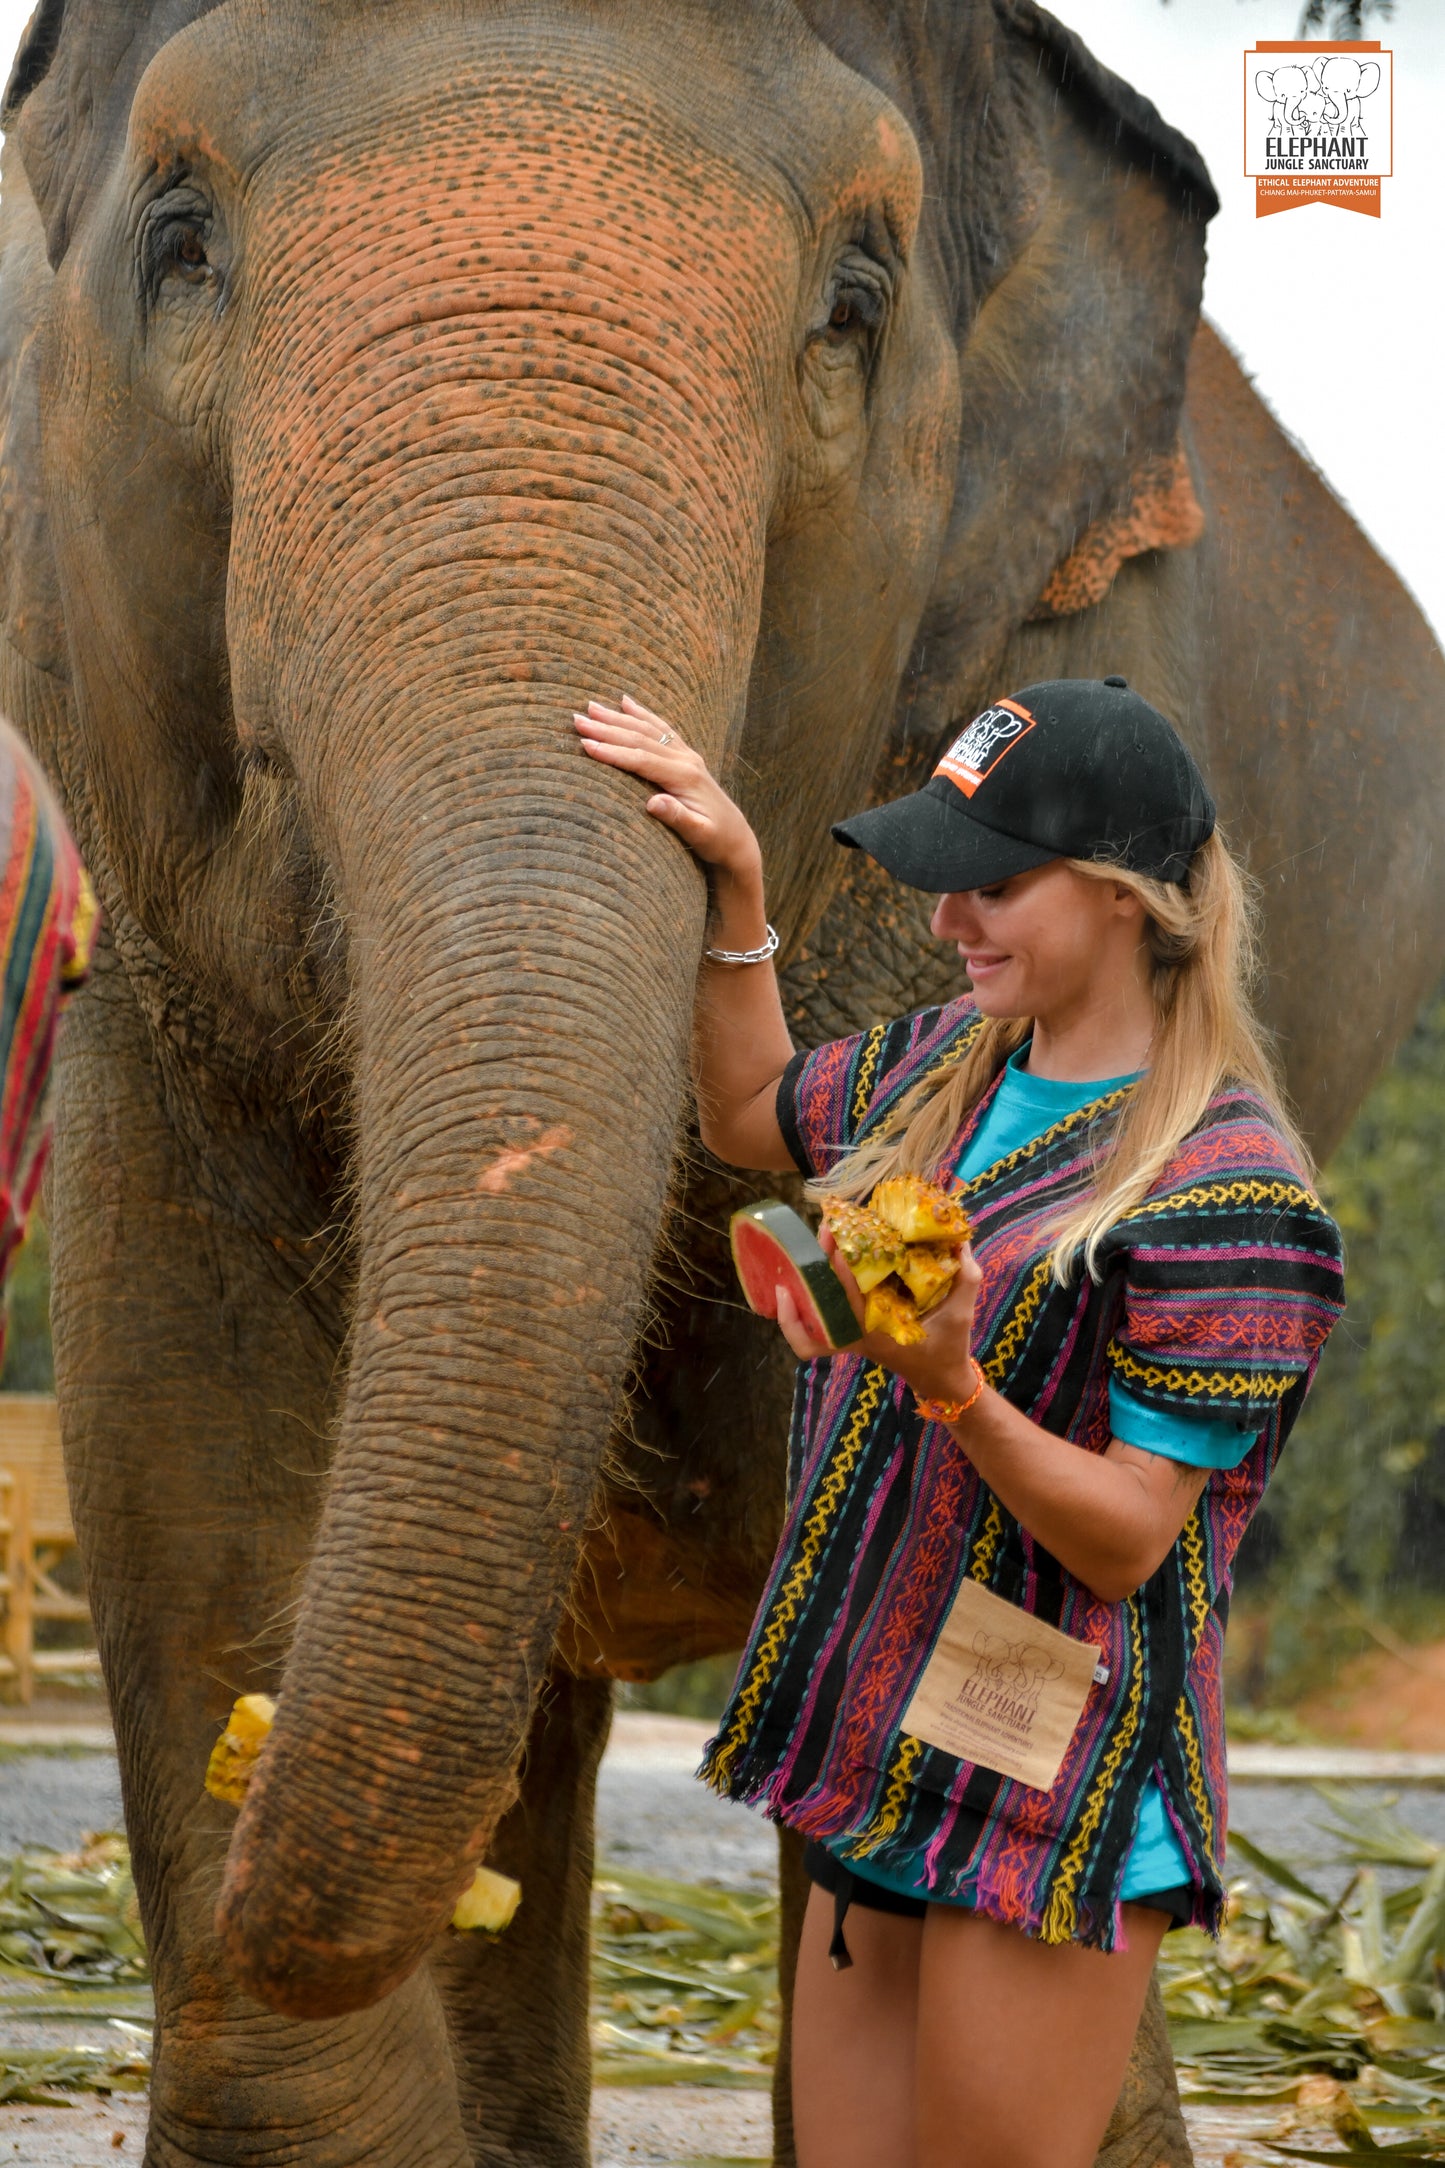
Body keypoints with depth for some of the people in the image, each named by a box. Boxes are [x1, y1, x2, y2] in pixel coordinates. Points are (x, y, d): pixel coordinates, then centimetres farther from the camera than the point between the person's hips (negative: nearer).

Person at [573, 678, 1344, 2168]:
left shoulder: (1224, 1185, -16)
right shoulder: (947, 1066, 9)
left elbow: (1126, 1537, -17)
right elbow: (751, 1121, 31)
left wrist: (950, 1384, -31)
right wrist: (737, 886, 19)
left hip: (1053, 1792, -8)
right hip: (885, 1760, 8)